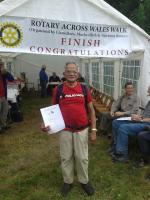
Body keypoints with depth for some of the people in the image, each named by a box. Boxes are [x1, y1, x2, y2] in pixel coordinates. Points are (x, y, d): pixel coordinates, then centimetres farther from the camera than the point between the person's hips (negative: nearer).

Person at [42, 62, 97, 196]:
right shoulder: (58, 89, -3)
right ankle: (67, 181, 33)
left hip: (82, 130, 0)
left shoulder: (84, 89, -2)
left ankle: (84, 181, 32)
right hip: (65, 130, 0)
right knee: (66, 157, 13)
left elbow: (91, 109, 4)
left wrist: (93, 130, 0)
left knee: (82, 157, 11)